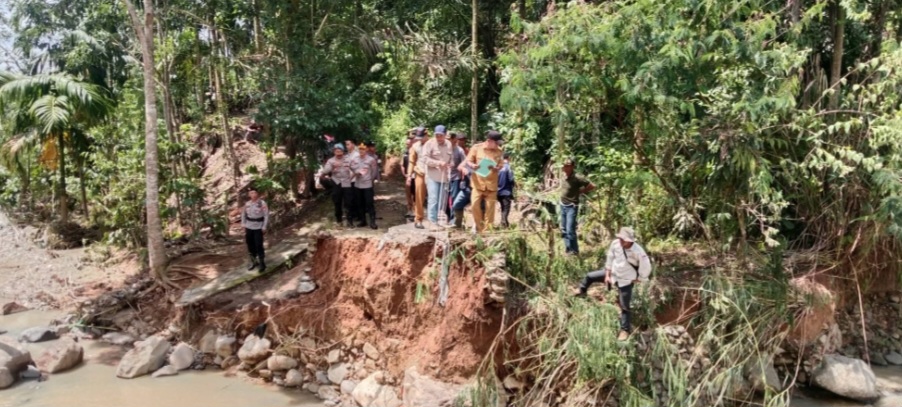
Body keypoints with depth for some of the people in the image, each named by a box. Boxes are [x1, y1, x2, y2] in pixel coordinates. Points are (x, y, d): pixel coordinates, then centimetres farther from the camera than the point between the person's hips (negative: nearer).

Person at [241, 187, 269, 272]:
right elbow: (243, 214, 17)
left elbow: (266, 215, -9)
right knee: (250, 245, 12)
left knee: (259, 245, -6)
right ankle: (254, 262, 29)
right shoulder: (247, 204, 3)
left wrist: (264, 227, -12)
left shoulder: (262, 203, -10)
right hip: (249, 227, 5)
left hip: (258, 228, -5)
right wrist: (243, 224, 9)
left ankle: (262, 264, 6)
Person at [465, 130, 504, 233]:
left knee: (490, 207, 2)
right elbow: (468, 161, 1)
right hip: (478, 183, -1)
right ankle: (479, 228, 13)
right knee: (475, 204, -5)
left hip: (491, 184, 1)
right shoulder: (476, 148, -5)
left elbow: (500, 166, 2)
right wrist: (473, 165, -20)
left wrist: (494, 168, -20)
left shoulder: (498, 151, -1)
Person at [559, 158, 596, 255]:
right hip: (562, 205, 7)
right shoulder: (564, 175, 2)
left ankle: (574, 250, 6)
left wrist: (581, 192, -5)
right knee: (563, 230, 12)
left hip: (571, 207, -7)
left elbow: (592, 186, -13)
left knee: (570, 230, -8)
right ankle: (567, 248, 24)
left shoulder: (577, 178, -18)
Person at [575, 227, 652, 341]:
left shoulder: (638, 252, -33)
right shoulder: (615, 243, -20)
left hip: (626, 281, -5)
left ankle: (625, 330, 20)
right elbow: (610, 258, -3)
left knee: (624, 307, 4)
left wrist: (638, 280, -8)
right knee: (590, 276, 11)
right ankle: (582, 292, 41)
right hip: (613, 273, 5)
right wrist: (607, 275, -1)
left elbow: (646, 268, -18)